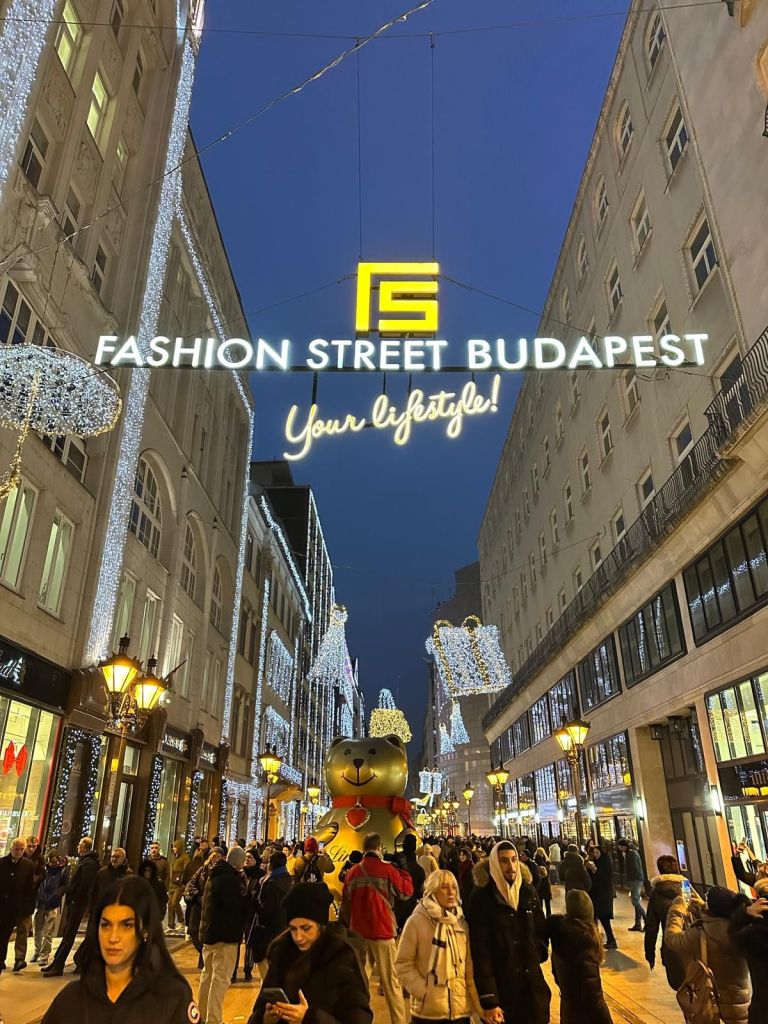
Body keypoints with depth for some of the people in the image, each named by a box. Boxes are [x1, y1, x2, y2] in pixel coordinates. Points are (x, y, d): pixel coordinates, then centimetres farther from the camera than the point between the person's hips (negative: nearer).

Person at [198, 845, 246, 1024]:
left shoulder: (215, 875, 10)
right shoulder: (230, 878, -21)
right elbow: (237, 906, -23)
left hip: (209, 931, 10)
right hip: (225, 934, -10)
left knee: (208, 975, 20)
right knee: (220, 979, -3)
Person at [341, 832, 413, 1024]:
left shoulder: (353, 872, 1)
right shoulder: (387, 869, -11)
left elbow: (345, 903, 9)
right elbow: (407, 891, -4)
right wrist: (401, 870, 8)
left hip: (358, 931, 4)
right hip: (382, 930, -3)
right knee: (391, 982, 6)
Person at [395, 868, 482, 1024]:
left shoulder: (461, 922, 6)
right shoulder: (416, 921, -9)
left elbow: (470, 965, 9)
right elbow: (403, 964, -6)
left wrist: (478, 1004, 5)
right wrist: (423, 990, -14)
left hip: (461, 1008, 4)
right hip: (428, 1010, -4)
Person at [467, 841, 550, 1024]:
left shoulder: (528, 892, 2)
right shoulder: (482, 898, -12)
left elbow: (541, 931, 12)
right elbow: (480, 950, -13)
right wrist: (488, 1000, -15)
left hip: (533, 986, 4)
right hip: (500, 989, -4)